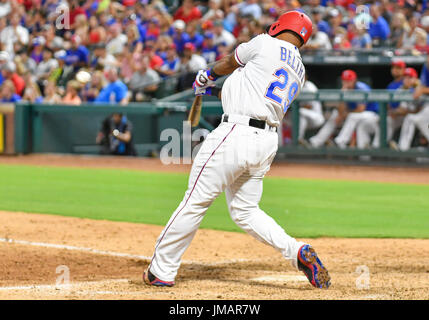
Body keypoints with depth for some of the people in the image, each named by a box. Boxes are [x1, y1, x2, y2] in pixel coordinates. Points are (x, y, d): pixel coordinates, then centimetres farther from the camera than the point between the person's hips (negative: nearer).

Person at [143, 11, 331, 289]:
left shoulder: (266, 45, -2)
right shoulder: (298, 71, 18)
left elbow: (230, 64, 15)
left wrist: (207, 76, 36)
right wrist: (215, 91, 39)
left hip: (236, 134, -7)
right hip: (267, 143, 8)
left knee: (196, 202, 0)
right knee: (245, 211, 17)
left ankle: (162, 270, 5)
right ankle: (297, 251, -2)